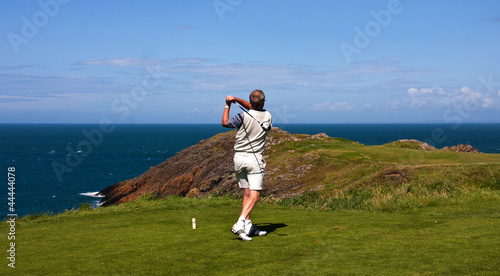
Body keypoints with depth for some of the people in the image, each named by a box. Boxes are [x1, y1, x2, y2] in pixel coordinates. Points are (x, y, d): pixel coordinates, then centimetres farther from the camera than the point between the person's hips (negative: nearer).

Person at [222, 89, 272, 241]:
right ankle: (240, 223, -22)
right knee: (255, 194, -5)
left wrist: (228, 105, 14)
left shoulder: (244, 116, -11)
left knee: (246, 193, 11)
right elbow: (253, 108, 18)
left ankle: (248, 226, 12)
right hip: (254, 158, -1)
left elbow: (225, 123, 5)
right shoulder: (268, 116, 0)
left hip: (239, 157, 2)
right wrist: (236, 99, 8)